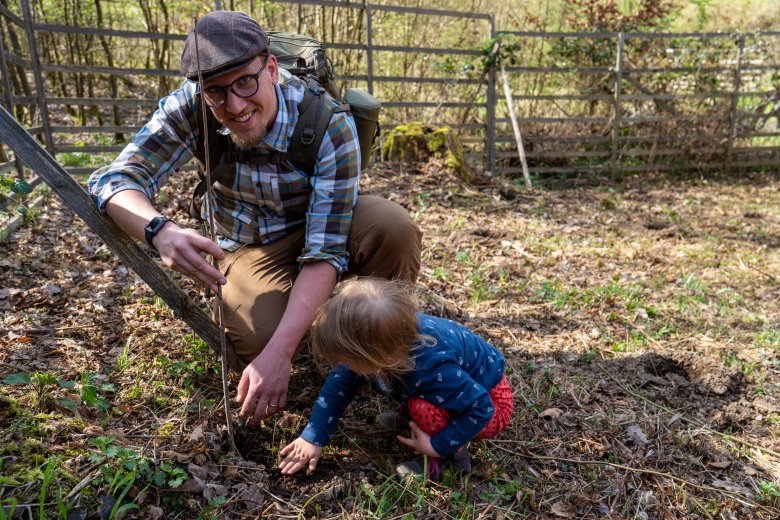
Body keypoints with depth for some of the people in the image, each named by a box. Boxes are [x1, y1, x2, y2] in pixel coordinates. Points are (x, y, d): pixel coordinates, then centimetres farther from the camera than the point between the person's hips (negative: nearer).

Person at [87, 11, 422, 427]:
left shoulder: (329, 126, -29)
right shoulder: (190, 107, -22)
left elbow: (325, 251, -32)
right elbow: (115, 179, -22)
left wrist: (279, 353, -41)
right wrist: (160, 231, -46)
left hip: (325, 228, 0)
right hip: (249, 249, 1)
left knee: (392, 226, -34)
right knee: (254, 344, -30)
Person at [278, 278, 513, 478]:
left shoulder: (433, 368, -42)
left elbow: (481, 409, -31)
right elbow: (339, 384, -10)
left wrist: (438, 446, -24)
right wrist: (313, 437, -11)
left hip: (489, 401, -6)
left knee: (425, 409, -33)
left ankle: (452, 455, -6)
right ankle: (409, 416, 15)